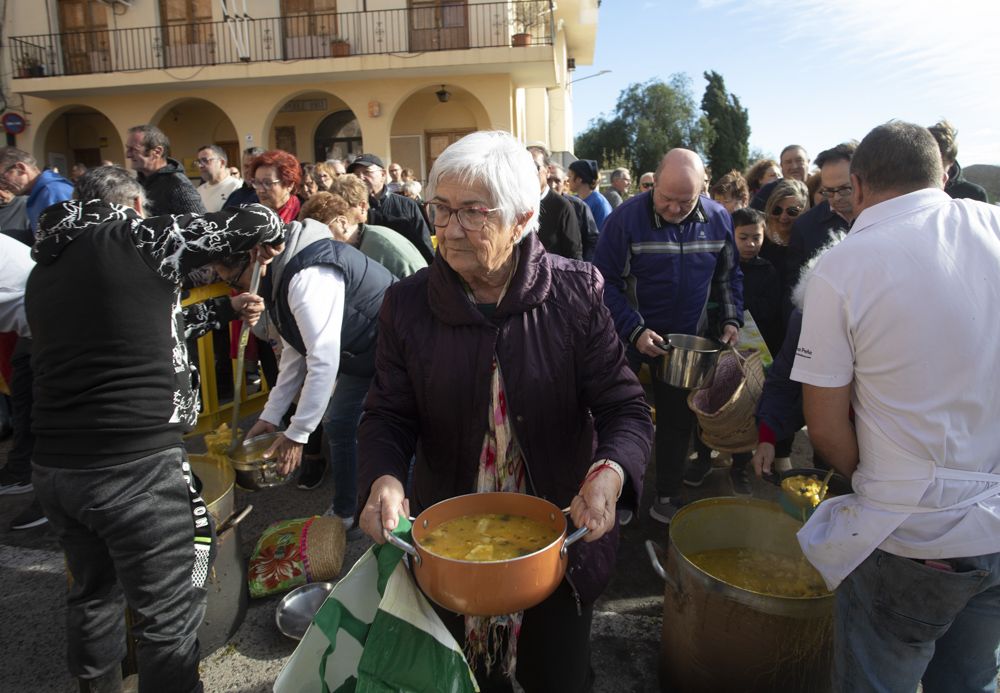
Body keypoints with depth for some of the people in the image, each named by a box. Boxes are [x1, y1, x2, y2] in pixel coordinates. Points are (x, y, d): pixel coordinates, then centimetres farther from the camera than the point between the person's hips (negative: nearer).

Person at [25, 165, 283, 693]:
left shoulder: (44, 268, 15)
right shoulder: (137, 237, -4)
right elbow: (254, 220, -6)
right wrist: (270, 239, 18)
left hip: (53, 466, 8)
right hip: (136, 467, -8)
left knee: (92, 592, 26)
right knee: (170, 616, 4)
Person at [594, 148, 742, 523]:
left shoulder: (718, 219, -2)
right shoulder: (627, 217, -16)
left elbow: (729, 276, 12)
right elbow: (605, 283, -14)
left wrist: (732, 319, -1)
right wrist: (636, 331, -21)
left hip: (690, 339, 4)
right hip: (633, 340, -3)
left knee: (678, 420, 11)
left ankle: (667, 496, 26)